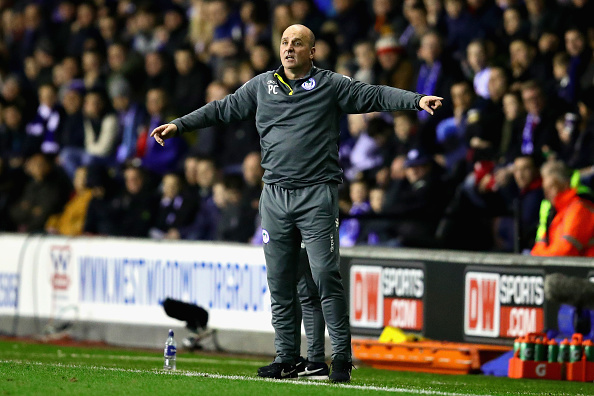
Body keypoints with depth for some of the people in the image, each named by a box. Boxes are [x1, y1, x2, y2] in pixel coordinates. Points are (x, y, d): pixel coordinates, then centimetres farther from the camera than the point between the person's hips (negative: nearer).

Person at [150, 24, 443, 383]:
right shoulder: (261, 86, 13)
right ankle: (286, 359, 11)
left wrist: (417, 100, -18)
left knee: (326, 276, -10)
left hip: (317, 195, -4)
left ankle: (342, 357, -5)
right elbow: (223, 109, 21)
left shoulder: (331, 85, 2)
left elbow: (375, 96, -4)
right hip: (275, 197, 4)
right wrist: (179, 125, 21)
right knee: (280, 282, 5)